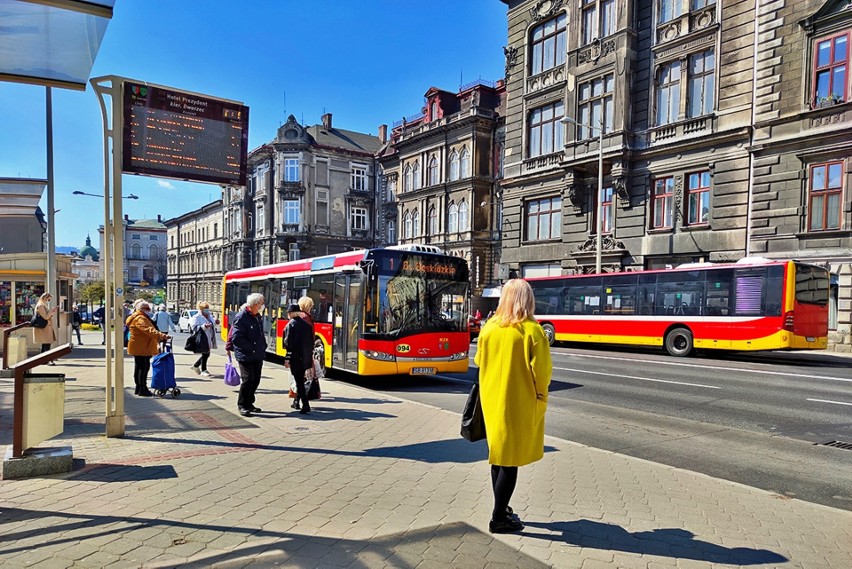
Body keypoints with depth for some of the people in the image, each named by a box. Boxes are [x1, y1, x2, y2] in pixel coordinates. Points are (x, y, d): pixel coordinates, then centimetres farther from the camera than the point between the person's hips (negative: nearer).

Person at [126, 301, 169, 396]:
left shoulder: (143, 318, 19)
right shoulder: (140, 319, -17)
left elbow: (148, 330, 25)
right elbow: (149, 330, -33)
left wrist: (159, 338, 17)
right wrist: (161, 335, -46)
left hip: (141, 348, 12)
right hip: (141, 348, -12)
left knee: (139, 367, 16)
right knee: (144, 367, -11)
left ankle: (139, 388, 25)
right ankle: (142, 390, -10)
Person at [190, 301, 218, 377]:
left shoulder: (210, 316, 15)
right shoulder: (196, 317, -10)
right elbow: (194, 327, -21)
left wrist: (215, 322, 7)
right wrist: (204, 326, -31)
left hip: (209, 339, 8)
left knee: (206, 354, 14)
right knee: (205, 354, -3)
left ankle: (196, 366, 33)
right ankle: (203, 370, 10)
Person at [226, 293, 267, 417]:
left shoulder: (257, 316, 12)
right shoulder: (241, 317, -15)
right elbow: (236, 337, -21)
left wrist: (262, 347, 8)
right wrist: (251, 347, -18)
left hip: (258, 355, 8)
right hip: (245, 356, -8)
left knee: (256, 380, 11)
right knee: (247, 379, -8)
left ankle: (249, 403, 24)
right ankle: (242, 405, 5)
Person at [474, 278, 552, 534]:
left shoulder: (489, 327, -2)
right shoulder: (531, 331, -15)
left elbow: (480, 361, 7)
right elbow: (542, 371, -14)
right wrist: (540, 394, 4)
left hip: (492, 399, 5)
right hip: (519, 403, -5)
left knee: (498, 455, 17)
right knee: (511, 459, 4)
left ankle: (502, 510, 29)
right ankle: (499, 518, 12)